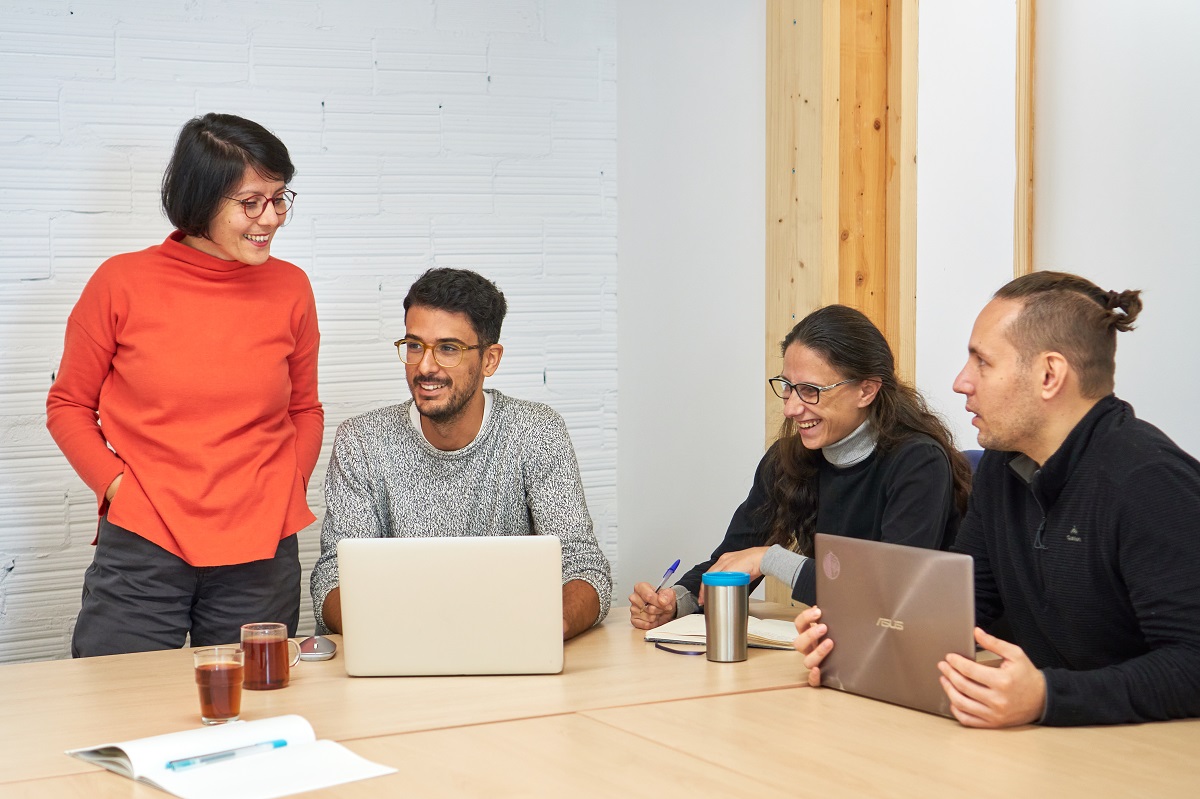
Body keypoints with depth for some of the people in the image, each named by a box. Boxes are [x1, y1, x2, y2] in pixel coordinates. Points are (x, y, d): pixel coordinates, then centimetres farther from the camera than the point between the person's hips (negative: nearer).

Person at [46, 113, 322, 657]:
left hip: (260, 556, 2)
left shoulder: (289, 288, 6)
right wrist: (115, 484, -5)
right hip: (140, 549, -2)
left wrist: (283, 490, 3)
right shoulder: (122, 283, -1)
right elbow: (69, 405, 8)